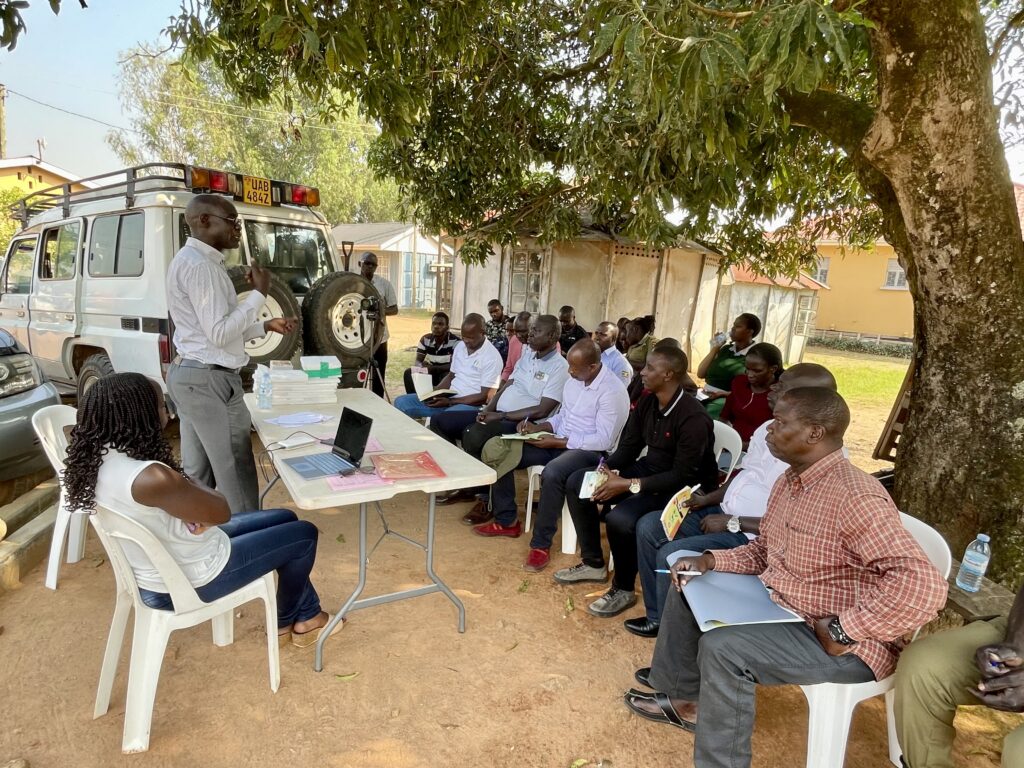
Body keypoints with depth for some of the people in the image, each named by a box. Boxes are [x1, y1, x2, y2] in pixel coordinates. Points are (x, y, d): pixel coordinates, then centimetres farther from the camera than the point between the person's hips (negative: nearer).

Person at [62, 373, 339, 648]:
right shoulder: (153, 478, -38)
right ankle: (286, 622, 33)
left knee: (285, 520, 19)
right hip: (187, 583, -9)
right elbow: (220, 511, -22)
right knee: (304, 535, 7)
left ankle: (308, 615, 32)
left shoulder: (95, 457, -9)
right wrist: (190, 486, -6)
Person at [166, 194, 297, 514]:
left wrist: (266, 326, 13)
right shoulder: (200, 265, -16)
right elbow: (220, 333, -20)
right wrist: (259, 293, -14)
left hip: (189, 374, 10)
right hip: (209, 380, -10)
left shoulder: (193, 260, 17)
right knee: (236, 472, -1)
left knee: (197, 472, 15)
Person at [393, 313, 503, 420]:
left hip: (471, 404, -7)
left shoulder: (492, 357, -13)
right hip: (449, 397, 8)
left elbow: (485, 397, -16)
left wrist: (450, 402, -21)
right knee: (401, 402, -5)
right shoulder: (460, 346, 9)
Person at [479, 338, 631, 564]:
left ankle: (541, 544, -20)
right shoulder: (573, 380, 6)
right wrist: (537, 427, -3)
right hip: (559, 441, 8)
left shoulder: (612, 391, -19)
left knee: (552, 472, -39)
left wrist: (558, 442, -21)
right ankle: (506, 519, 9)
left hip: (590, 451, -8)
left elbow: (604, 441, -22)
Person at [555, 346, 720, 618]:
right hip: (648, 470, 9)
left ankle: (624, 589, -2)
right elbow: (628, 447, 4)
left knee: (619, 519, -32)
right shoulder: (646, 403, -1)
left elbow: (683, 476, -27)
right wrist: (606, 469, -16)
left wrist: (629, 485, -29)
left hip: (682, 489, -9)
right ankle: (593, 564, 14)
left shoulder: (693, 418, -26)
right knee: (577, 482, 0)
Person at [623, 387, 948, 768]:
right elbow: (763, 551, 13)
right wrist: (710, 560, -3)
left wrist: (842, 632, -29)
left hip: (846, 646, -10)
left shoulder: (855, 498, -29)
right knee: (689, 586, 12)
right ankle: (684, 697, 26)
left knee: (722, 647, -27)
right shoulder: (789, 481, 2)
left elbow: (923, 586, -36)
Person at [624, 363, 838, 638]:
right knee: (648, 526, 2)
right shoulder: (768, 428, 5)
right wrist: (707, 499, 5)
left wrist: (733, 523, -19)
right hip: (722, 513, 9)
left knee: (672, 555, -23)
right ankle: (657, 616, 17)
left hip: (752, 536, -9)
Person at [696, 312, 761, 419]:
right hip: (705, 395, 5)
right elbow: (701, 374, 10)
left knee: (710, 410, -28)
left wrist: (725, 394, -18)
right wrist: (715, 349, 4)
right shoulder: (726, 349, 14)